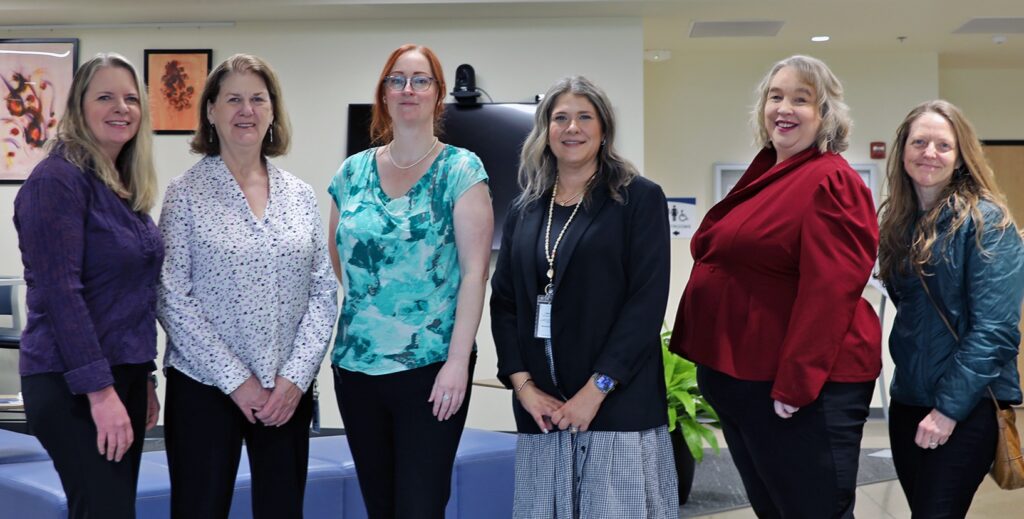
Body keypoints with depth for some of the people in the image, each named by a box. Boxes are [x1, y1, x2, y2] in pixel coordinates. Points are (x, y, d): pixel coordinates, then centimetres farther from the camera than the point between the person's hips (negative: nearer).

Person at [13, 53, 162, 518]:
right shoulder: (58, 179, -13)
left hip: (121, 375, 9)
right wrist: (100, 389, -23)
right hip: (75, 386, -8)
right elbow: (60, 292, -20)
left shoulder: (124, 187, 12)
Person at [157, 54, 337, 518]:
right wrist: (235, 379, -12)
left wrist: (296, 376, -7)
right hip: (204, 386, -3)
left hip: (288, 390, 3)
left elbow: (324, 293, 5)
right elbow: (172, 298, -8)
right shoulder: (185, 193, -2)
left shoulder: (301, 195, 7)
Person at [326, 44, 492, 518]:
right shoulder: (352, 172, 8)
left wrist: (458, 360, -15)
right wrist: (369, 302, 8)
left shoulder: (460, 170, -3)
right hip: (356, 363, 4)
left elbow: (475, 270, -9)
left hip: (431, 366, -4)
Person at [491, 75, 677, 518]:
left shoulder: (639, 198, 1)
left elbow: (648, 300, -8)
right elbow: (503, 301, 11)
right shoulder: (525, 210, 14)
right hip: (540, 406, 4)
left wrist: (596, 389, -14)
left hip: (618, 403, -4)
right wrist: (521, 383, -4)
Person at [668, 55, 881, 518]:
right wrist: (715, 365, 19)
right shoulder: (765, 176, 13)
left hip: (800, 384, -9)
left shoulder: (831, 182, -15)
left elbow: (830, 291, -23)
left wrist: (796, 384, -25)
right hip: (741, 376, 9)